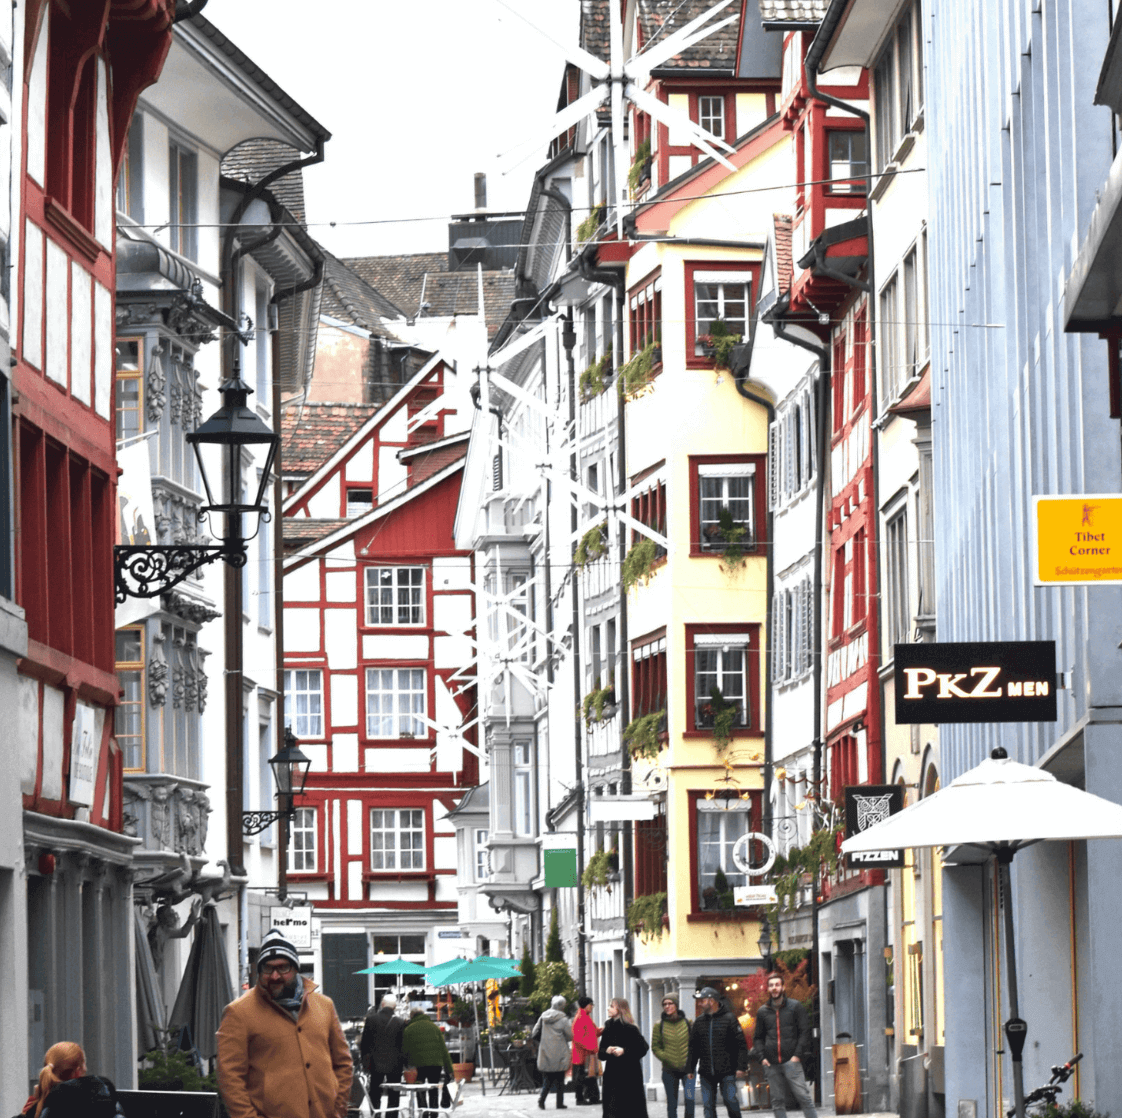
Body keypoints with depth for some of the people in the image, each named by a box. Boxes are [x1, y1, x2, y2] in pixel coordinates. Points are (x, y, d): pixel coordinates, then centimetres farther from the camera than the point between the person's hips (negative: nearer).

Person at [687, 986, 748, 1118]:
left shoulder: (729, 1019, -4)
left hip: (727, 1072, -4)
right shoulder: (699, 1021, 10)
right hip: (706, 1073, 4)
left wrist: (741, 1067, -12)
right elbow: (693, 1047, 15)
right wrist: (690, 1069, 9)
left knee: (730, 1100, -5)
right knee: (708, 1104, 4)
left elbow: (741, 1045, -5)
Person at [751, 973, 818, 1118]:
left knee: (803, 1096, -8)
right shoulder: (762, 1011, 14)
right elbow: (758, 1037, 19)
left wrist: (798, 1055, -8)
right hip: (771, 1064, 3)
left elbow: (804, 1032, 2)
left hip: (791, 1061, -3)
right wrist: (762, 1056, 3)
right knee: (777, 1101, 3)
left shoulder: (795, 1007, 6)